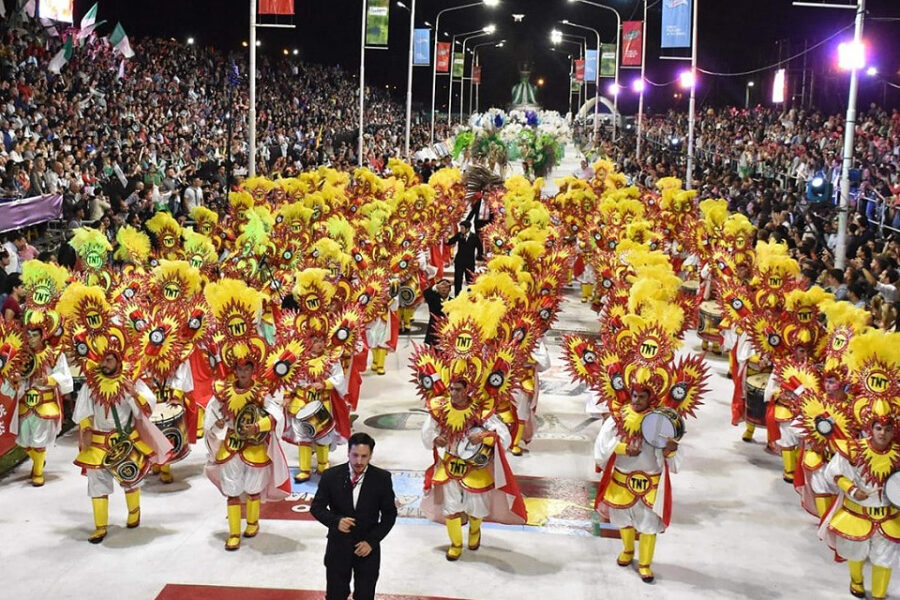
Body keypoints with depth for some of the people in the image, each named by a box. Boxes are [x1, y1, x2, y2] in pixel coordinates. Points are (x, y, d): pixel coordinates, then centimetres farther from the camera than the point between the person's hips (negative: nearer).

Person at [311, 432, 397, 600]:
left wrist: (372, 541, -10)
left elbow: (389, 514, -1)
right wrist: (335, 521, -21)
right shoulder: (331, 476, -8)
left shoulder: (382, 478, -9)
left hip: (367, 548, 0)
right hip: (338, 546, 0)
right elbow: (316, 507, -2)